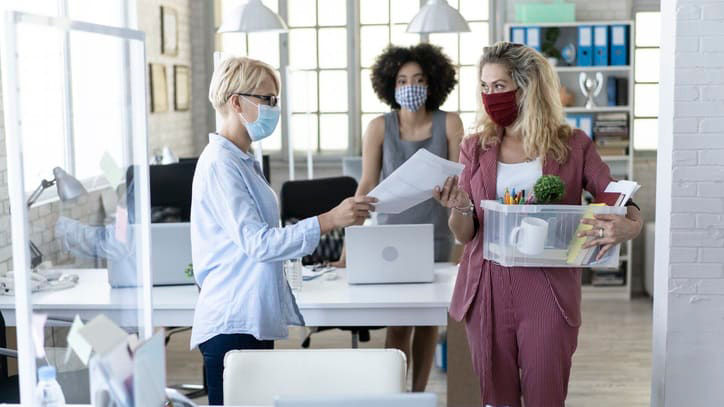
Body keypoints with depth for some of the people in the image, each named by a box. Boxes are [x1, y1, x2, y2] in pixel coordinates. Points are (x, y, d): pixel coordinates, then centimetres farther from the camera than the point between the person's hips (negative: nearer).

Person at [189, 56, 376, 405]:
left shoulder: (242, 162, 15)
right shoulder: (220, 164, -15)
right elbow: (257, 242, -22)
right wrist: (329, 220, -26)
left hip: (256, 320, 10)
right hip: (232, 323, -9)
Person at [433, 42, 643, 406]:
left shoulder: (572, 146, 1)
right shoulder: (475, 148, 7)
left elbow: (624, 204, 1)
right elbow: (463, 235, 5)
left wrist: (628, 226, -22)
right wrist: (459, 208, -17)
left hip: (548, 290, -2)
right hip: (488, 290, 2)